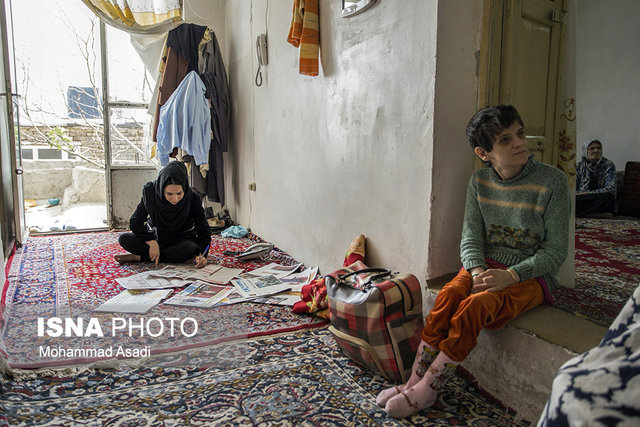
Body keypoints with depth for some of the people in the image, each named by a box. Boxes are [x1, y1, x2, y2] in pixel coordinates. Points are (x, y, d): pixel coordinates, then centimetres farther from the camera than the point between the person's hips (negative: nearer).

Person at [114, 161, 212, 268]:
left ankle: (137, 257, -23)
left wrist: (201, 254, -37)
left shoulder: (193, 199, -25)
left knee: (190, 248, -36)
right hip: (156, 237, 2)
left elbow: (204, 231, -19)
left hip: (182, 238, -1)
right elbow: (135, 224, -12)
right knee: (124, 239, -23)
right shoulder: (151, 192, -22)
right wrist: (152, 242, -28)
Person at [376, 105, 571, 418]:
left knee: (474, 306, -30)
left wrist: (510, 275, -22)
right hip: (486, 265, 4)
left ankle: (426, 391, -18)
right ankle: (414, 381, -18)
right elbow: (471, 236, 0)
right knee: (448, 295, -27)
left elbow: (555, 250, -9)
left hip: (530, 275, -3)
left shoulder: (553, 182, -10)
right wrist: (477, 271, -20)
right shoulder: (479, 181, 2)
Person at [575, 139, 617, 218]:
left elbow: (610, 190, -15)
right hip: (583, 201, 2)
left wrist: (588, 193, -20)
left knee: (607, 196, -35)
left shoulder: (608, 165, -4)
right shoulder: (579, 166, 5)